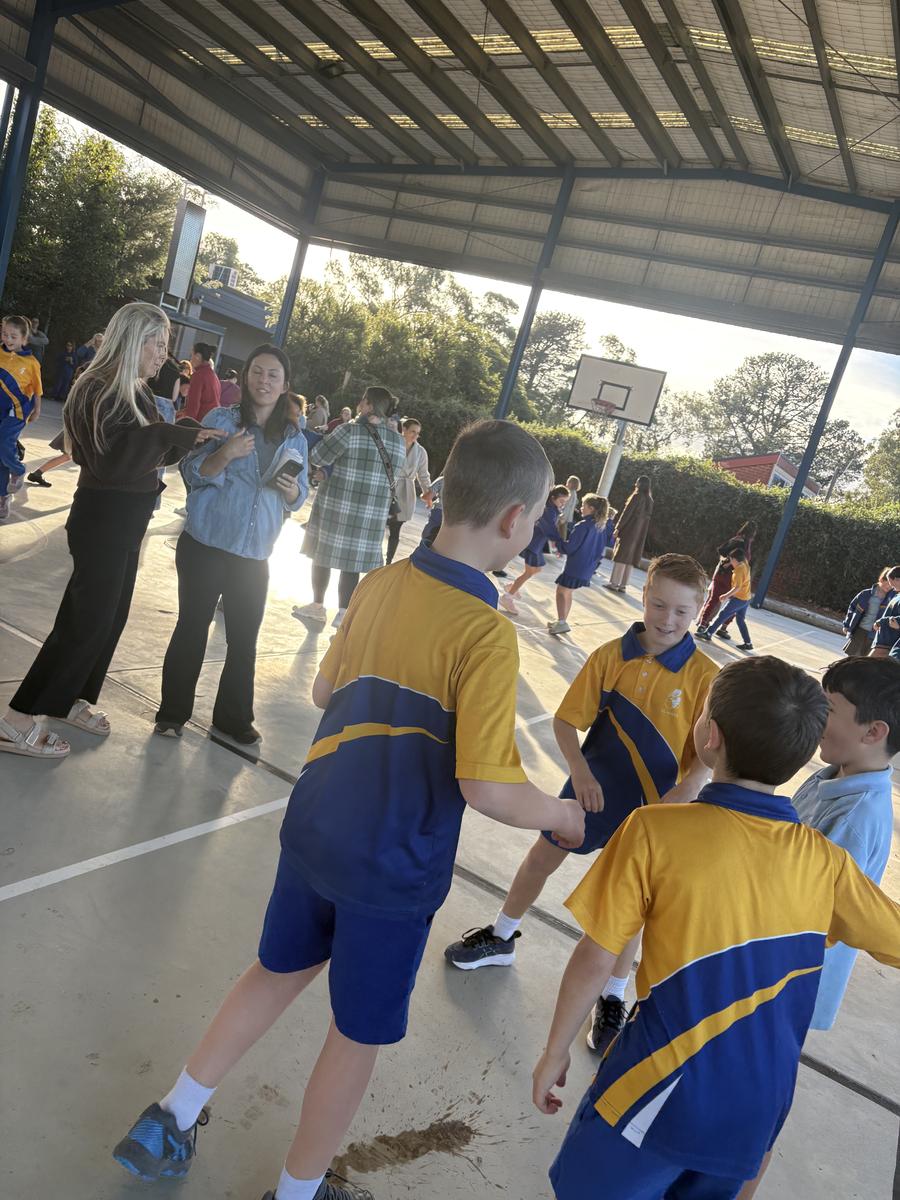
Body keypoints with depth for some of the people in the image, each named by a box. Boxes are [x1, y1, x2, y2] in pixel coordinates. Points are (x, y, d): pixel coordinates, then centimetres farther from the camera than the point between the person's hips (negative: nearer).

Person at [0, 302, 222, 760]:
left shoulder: (135, 392, 11)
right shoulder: (100, 390, -17)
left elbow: (150, 453, 11)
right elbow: (114, 456, -28)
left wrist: (188, 437, -4)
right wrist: (175, 435, -31)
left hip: (127, 519, 9)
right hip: (103, 519, -9)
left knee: (110, 614, 16)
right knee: (88, 617, -6)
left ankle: (67, 698, 32)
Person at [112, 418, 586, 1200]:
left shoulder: (376, 586, -3)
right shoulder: (486, 634, -23)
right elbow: (486, 789, -24)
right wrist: (565, 817, -6)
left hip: (315, 830, 7)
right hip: (395, 869, -6)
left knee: (278, 972, 29)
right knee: (359, 1036, 18)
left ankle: (168, 1122, 43)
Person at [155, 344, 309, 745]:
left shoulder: (294, 437, 6)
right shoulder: (221, 419, -1)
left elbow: (300, 497, 9)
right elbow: (192, 473, -5)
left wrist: (291, 490, -14)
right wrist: (225, 454, -23)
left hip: (254, 554, 2)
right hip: (205, 544, -2)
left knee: (245, 639, 7)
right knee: (192, 628, 6)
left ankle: (234, 718, 23)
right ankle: (172, 712, 22)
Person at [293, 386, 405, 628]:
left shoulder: (349, 430, -11)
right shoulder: (399, 442, 4)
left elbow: (317, 457, -8)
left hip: (336, 506, -3)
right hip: (373, 513, 3)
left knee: (322, 554, 14)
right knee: (351, 563, 8)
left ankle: (318, 607, 25)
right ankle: (343, 617, 9)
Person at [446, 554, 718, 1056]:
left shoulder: (704, 675, -16)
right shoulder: (611, 656, -12)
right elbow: (567, 719, -7)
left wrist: (675, 799, -26)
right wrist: (579, 768, -21)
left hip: (652, 806, -2)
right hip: (592, 787, 3)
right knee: (542, 859, 19)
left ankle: (613, 999, 35)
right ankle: (501, 939, 46)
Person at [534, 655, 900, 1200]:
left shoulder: (654, 830, -21)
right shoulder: (827, 862, -10)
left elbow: (596, 958, -16)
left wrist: (555, 1052, -1)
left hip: (662, 1095, -4)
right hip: (759, 1114, 4)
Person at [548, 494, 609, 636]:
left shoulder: (583, 526, -20)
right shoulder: (601, 527, 5)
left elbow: (569, 547, -18)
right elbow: (601, 548, 14)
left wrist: (559, 543, 0)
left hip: (575, 567, -8)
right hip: (588, 569, 8)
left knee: (561, 591, 3)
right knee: (568, 593, 21)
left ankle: (561, 622, -2)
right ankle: (562, 620, 29)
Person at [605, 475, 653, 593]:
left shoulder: (637, 496, -11)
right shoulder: (649, 500, 11)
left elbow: (627, 512, -14)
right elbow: (647, 517, 12)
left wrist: (618, 528, -10)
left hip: (629, 530, -7)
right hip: (640, 534, 7)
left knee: (621, 556, -4)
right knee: (630, 557, 8)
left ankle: (614, 583, -5)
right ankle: (623, 585, 7)